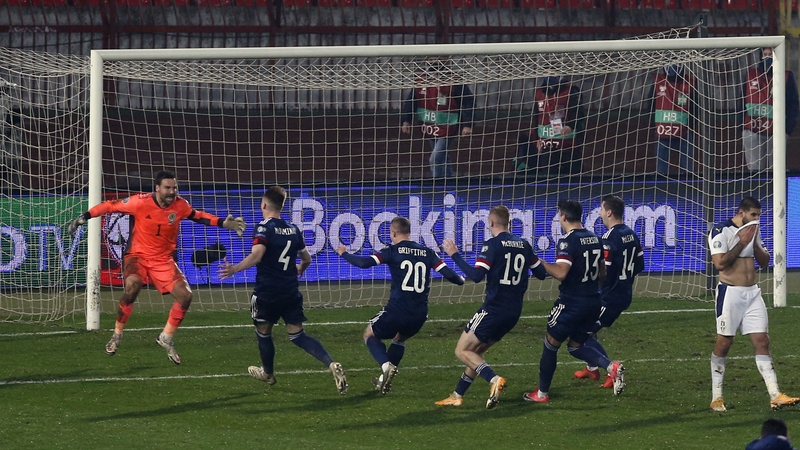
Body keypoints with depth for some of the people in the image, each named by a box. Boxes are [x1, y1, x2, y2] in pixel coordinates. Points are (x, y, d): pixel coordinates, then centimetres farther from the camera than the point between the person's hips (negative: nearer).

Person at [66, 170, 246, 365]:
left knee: (185, 296, -10)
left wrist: (223, 223, 8)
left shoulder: (180, 205, -7)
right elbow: (110, 206, -9)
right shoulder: (141, 202, -18)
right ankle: (117, 335, -14)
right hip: (137, 256, -4)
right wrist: (84, 217, -11)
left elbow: (197, 215, 14)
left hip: (163, 260, 4)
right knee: (132, 286, -34)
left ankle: (166, 338, 14)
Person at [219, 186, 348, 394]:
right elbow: (307, 258, 21)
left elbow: (256, 255, -27)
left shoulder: (264, 228, -11)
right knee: (297, 335, 4)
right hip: (291, 292, 5)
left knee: (263, 332, 19)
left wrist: (234, 269, -35)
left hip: (267, 293, -5)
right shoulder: (293, 229, 9)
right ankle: (331, 364, -17)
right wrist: (300, 268, 42)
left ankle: (268, 373, 37)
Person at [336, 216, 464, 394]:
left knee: (370, 334, 19)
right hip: (419, 315, 5)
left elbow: (364, 263, -12)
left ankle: (386, 366, -7)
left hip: (397, 309, -5)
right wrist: (460, 280, 26)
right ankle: (384, 380, 29)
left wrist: (344, 254, 5)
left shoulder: (393, 251, -4)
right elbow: (448, 273, 3)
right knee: (399, 339, 34)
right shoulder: (427, 253, 6)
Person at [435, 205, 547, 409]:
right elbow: (540, 273, 15)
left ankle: (494, 379, -23)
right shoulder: (524, 245, 7)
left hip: (494, 308, -8)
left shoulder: (492, 245, -12)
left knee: (463, 351, -2)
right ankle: (457, 396, 19)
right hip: (514, 312, 8)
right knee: (476, 351, 19)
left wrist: (455, 255, -13)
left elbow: (476, 275, -21)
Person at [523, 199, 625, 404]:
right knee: (576, 346, 18)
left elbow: (561, 273, -26)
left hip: (572, 301, -7)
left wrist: (542, 263, -13)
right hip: (593, 301, 7)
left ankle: (542, 393, 16)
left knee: (551, 343, 9)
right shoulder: (594, 239, 8)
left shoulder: (568, 241, -16)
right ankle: (612, 366, -6)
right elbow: (602, 273, 15)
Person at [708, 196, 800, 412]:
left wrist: (754, 242, -2)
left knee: (762, 342, 0)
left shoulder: (753, 231, 13)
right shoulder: (721, 230, -10)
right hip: (730, 293, -6)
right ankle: (716, 397, 7)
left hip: (752, 293, 6)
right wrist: (742, 243, -16)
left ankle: (775, 396, -4)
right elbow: (720, 263, -19)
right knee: (724, 343, -2)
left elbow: (765, 262, 14)